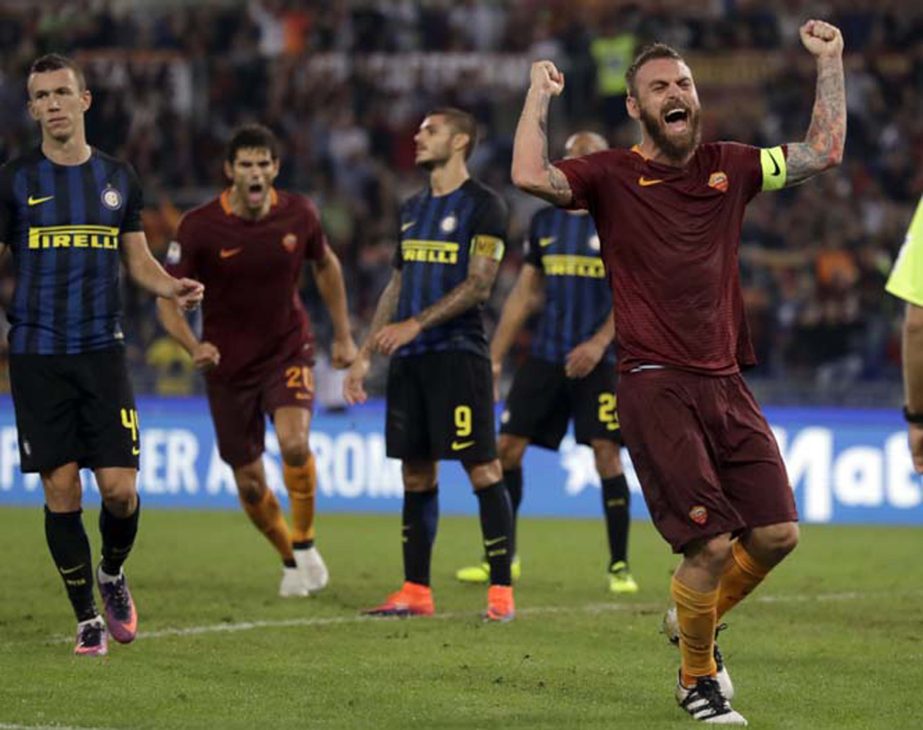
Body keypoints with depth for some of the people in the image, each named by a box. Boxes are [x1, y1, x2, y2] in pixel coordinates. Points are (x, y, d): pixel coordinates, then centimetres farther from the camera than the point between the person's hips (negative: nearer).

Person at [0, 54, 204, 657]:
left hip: (103, 352, 1)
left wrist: (172, 288, -6)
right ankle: (88, 619, 10)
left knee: (119, 488, -7)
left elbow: (138, 259, 15)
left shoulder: (118, 177, 8)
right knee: (61, 490, -2)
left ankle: (113, 574, 24)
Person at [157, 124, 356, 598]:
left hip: (288, 350, 0)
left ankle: (304, 542, -4)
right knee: (250, 484, 5)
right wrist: (194, 346, -28)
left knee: (294, 443, -27)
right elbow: (168, 298, -10)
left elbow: (325, 265, 12)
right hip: (228, 364, 0)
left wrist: (343, 335, 15)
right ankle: (290, 560, 32)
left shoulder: (298, 215, -8)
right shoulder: (199, 227, -15)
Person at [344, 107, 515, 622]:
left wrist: (416, 324, -20)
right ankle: (416, 591, 12)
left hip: (457, 353, -8)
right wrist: (365, 356, 17)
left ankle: (502, 590, -7)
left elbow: (478, 285, -13)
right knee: (416, 473, 8)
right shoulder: (413, 208, 18)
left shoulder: (483, 205, -5)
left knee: (483, 468, -9)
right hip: (409, 359, 8)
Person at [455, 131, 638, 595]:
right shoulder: (546, 220, 12)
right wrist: (495, 357, 12)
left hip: (597, 360, -5)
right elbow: (525, 292, 16)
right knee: (507, 446, 0)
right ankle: (504, 557, 12)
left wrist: (600, 342, -20)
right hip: (546, 355, 5)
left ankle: (619, 565, 0)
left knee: (606, 454, -10)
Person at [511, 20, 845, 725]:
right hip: (656, 384, -5)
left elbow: (824, 152, 13)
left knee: (777, 533, 1)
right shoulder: (612, 175, -1)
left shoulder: (728, 166, 12)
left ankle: (698, 621, 29)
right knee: (711, 542, -11)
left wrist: (829, 62, 9)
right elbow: (530, 175, -18)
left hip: (726, 383, 5)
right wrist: (539, 93, -11)